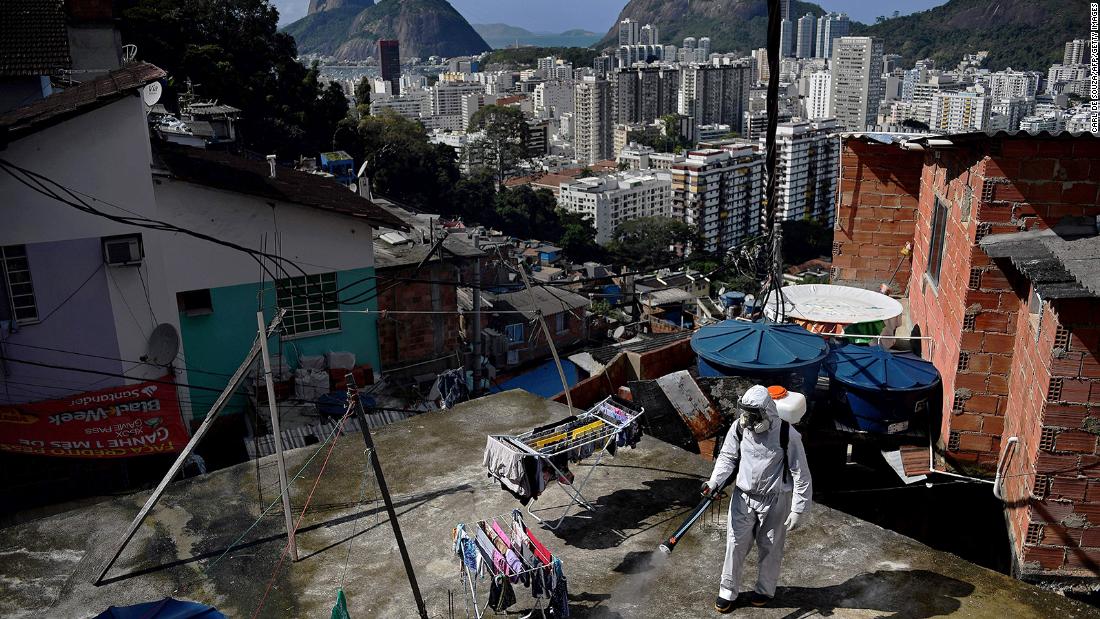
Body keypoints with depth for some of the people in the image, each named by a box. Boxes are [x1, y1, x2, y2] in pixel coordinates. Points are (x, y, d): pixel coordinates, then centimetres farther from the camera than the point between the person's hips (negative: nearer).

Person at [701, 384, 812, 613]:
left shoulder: (787, 435, -20)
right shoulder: (739, 428, -9)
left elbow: (801, 474, -13)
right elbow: (727, 457, 2)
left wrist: (798, 510, -11)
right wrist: (714, 482, -14)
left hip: (774, 500, -3)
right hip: (743, 497, 3)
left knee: (770, 547, 15)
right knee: (735, 544, 8)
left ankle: (765, 590, 38)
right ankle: (727, 591, 25)